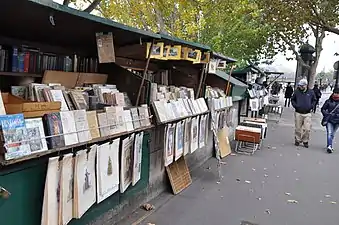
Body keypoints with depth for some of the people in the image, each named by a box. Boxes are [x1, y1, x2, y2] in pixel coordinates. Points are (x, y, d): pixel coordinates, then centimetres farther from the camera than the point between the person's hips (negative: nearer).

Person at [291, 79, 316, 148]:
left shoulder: (311, 92, 0)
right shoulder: (297, 92, -1)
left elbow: (314, 100, 14)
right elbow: (292, 99, 12)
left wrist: (311, 106, 0)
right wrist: (295, 105, -4)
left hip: (307, 114, 0)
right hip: (298, 113, 0)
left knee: (307, 129, -4)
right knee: (298, 128, 8)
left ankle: (305, 141, 14)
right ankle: (297, 140, 24)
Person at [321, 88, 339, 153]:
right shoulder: (328, 101, 0)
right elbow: (323, 109, 6)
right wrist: (326, 114, -9)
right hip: (329, 120, -2)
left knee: (332, 134, 14)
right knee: (329, 133, -13)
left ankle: (330, 145, 28)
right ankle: (329, 146, -20)